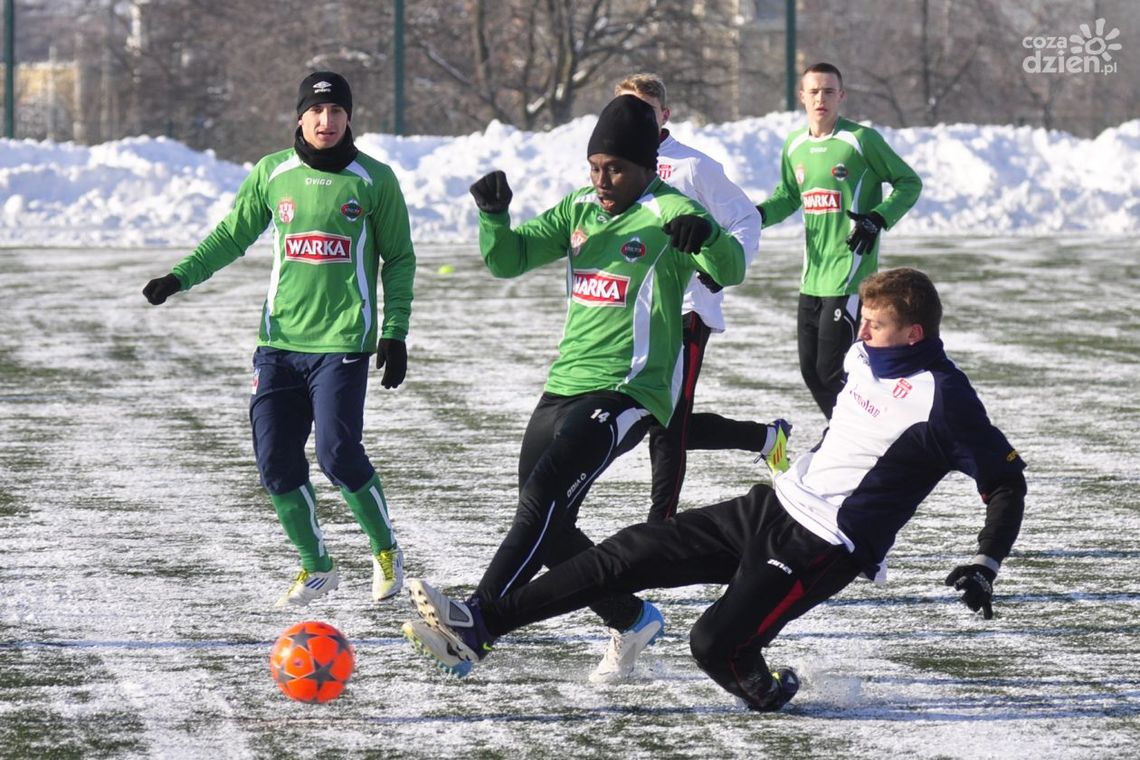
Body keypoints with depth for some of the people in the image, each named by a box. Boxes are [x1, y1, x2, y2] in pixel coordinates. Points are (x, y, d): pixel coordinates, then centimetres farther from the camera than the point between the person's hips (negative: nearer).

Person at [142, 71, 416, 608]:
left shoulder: (374, 180, 0)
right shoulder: (272, 174, 6)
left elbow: (398, 258, 6)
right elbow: (232, 236, 13)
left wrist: (395, 332, -1)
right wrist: (181, 277, 0)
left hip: (343, 342, -3)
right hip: (280, 340, 4)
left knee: (338, 453, -14)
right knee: (276, 460, -1)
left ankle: (386, 550, 10)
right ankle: (316, 567, 17)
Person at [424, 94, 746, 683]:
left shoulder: (669, 213, -6)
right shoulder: (580, 209, 13)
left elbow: (728, 270, -19)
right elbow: (507, 259, 10)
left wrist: (709, 236, -41)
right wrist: (493, 215, -10)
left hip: (627, 392, -8)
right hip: (565, 386, 8)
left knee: (544, 495, -24)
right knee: (546, 528, 11)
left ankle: (477, 620, -31)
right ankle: (632, 622, 26)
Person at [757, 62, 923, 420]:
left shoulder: (861, 140, -8)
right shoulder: (795, 145, 10)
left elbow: (909, 182, -1)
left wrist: (878, 219, -15)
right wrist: (759, 214, 5)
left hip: (850, 273, -7)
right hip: (812, 278, 7)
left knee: (831, 370, -11)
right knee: (810, 369, 9)